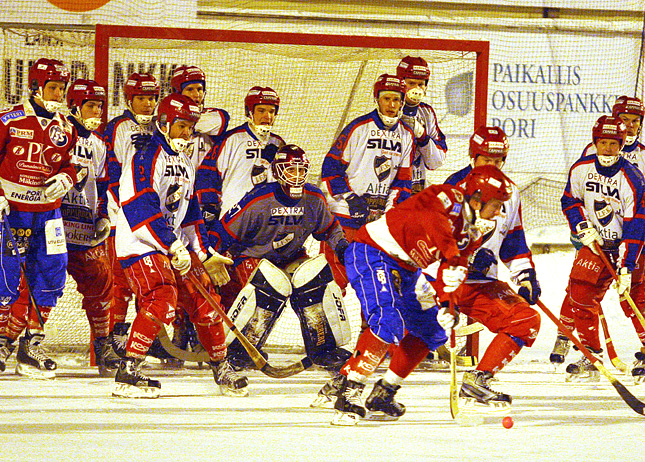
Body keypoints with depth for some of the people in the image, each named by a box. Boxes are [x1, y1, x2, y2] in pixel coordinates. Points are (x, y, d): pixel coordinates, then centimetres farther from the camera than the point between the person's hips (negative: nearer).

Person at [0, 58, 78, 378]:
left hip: (47, 211, 5)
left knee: (51, 274, 1)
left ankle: (31, 347, 11)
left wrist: (64, 179, -7)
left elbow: (71, 166, 15)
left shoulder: (65, 129, 9)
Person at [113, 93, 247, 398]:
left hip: (175, 245, 9)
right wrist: (173, 247, -26)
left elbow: (189, 211, 24)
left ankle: (221, 370, 24)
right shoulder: (148, 158, -14)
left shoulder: (185, 163, 16)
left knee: (203, 301, 6)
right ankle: (127, 375, -24)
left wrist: (204, 255, 17)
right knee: (162, 298, -26)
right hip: (140, 245, -9)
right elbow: (141, 208, -24)